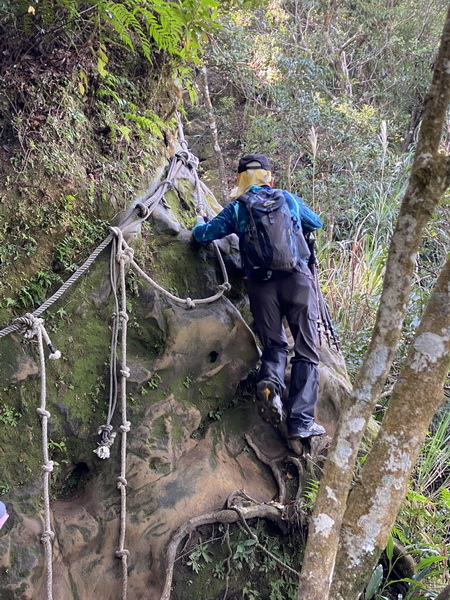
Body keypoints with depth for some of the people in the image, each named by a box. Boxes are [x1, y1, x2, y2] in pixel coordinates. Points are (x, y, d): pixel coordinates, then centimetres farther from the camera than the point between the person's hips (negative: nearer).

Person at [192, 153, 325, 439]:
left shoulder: (236, 209, 12)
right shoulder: (289, 199, 16)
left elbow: (203, 235, 12)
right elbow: (316, 223, 33)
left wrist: (200, 222, 35)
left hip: (261, 283, 1)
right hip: (297, 277, 0)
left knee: (275, 344, 16)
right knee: (306, 350, 2)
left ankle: (270, 380, -18)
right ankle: (301, 421, -5)